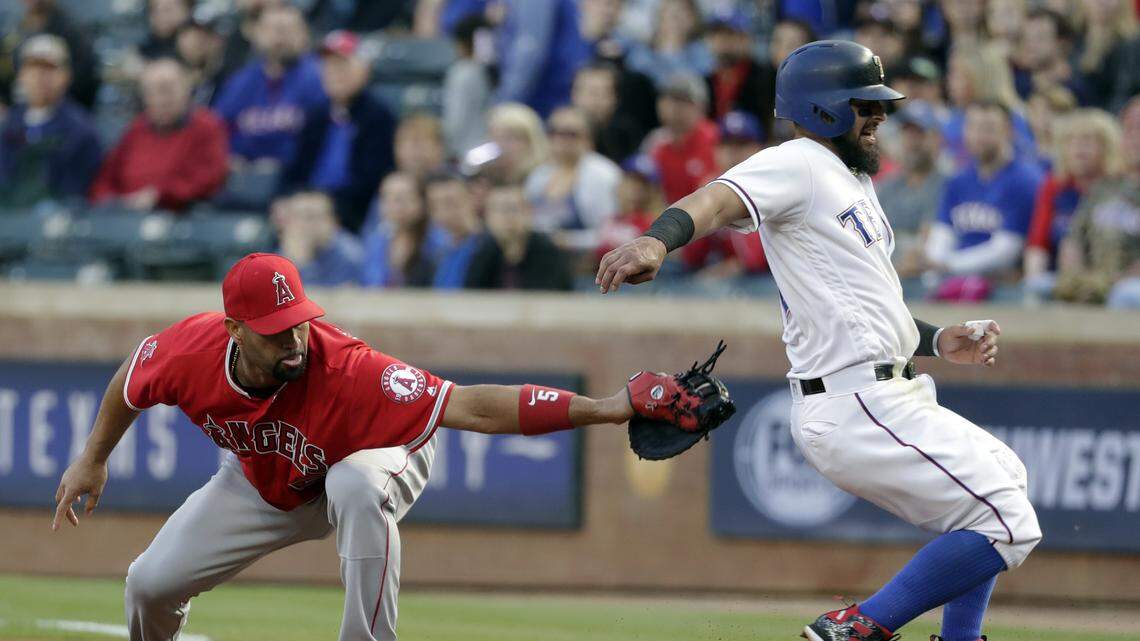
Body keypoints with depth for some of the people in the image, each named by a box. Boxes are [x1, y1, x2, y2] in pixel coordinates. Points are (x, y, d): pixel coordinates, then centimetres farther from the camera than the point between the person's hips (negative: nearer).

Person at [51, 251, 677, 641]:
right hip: (262, 484, 5)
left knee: (357, 485, -41)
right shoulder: (192, 350, -32)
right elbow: (133, 377, -6)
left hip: (372, 458, -5)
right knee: (151, 582, 1)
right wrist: (93, 459, 5)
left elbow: (470, 406, -53)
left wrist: (599, 409, -63)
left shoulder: (347, 372, -44)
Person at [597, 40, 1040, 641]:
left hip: (887, 399, 11)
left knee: (1003, 476, 30)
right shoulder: (797, 165, -10)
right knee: (1006, 527, -13)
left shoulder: (854, 184, 21)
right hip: (855, 406, -11)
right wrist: (658, 240, -50)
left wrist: (937, 341, 13)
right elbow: (716, 200, -30)